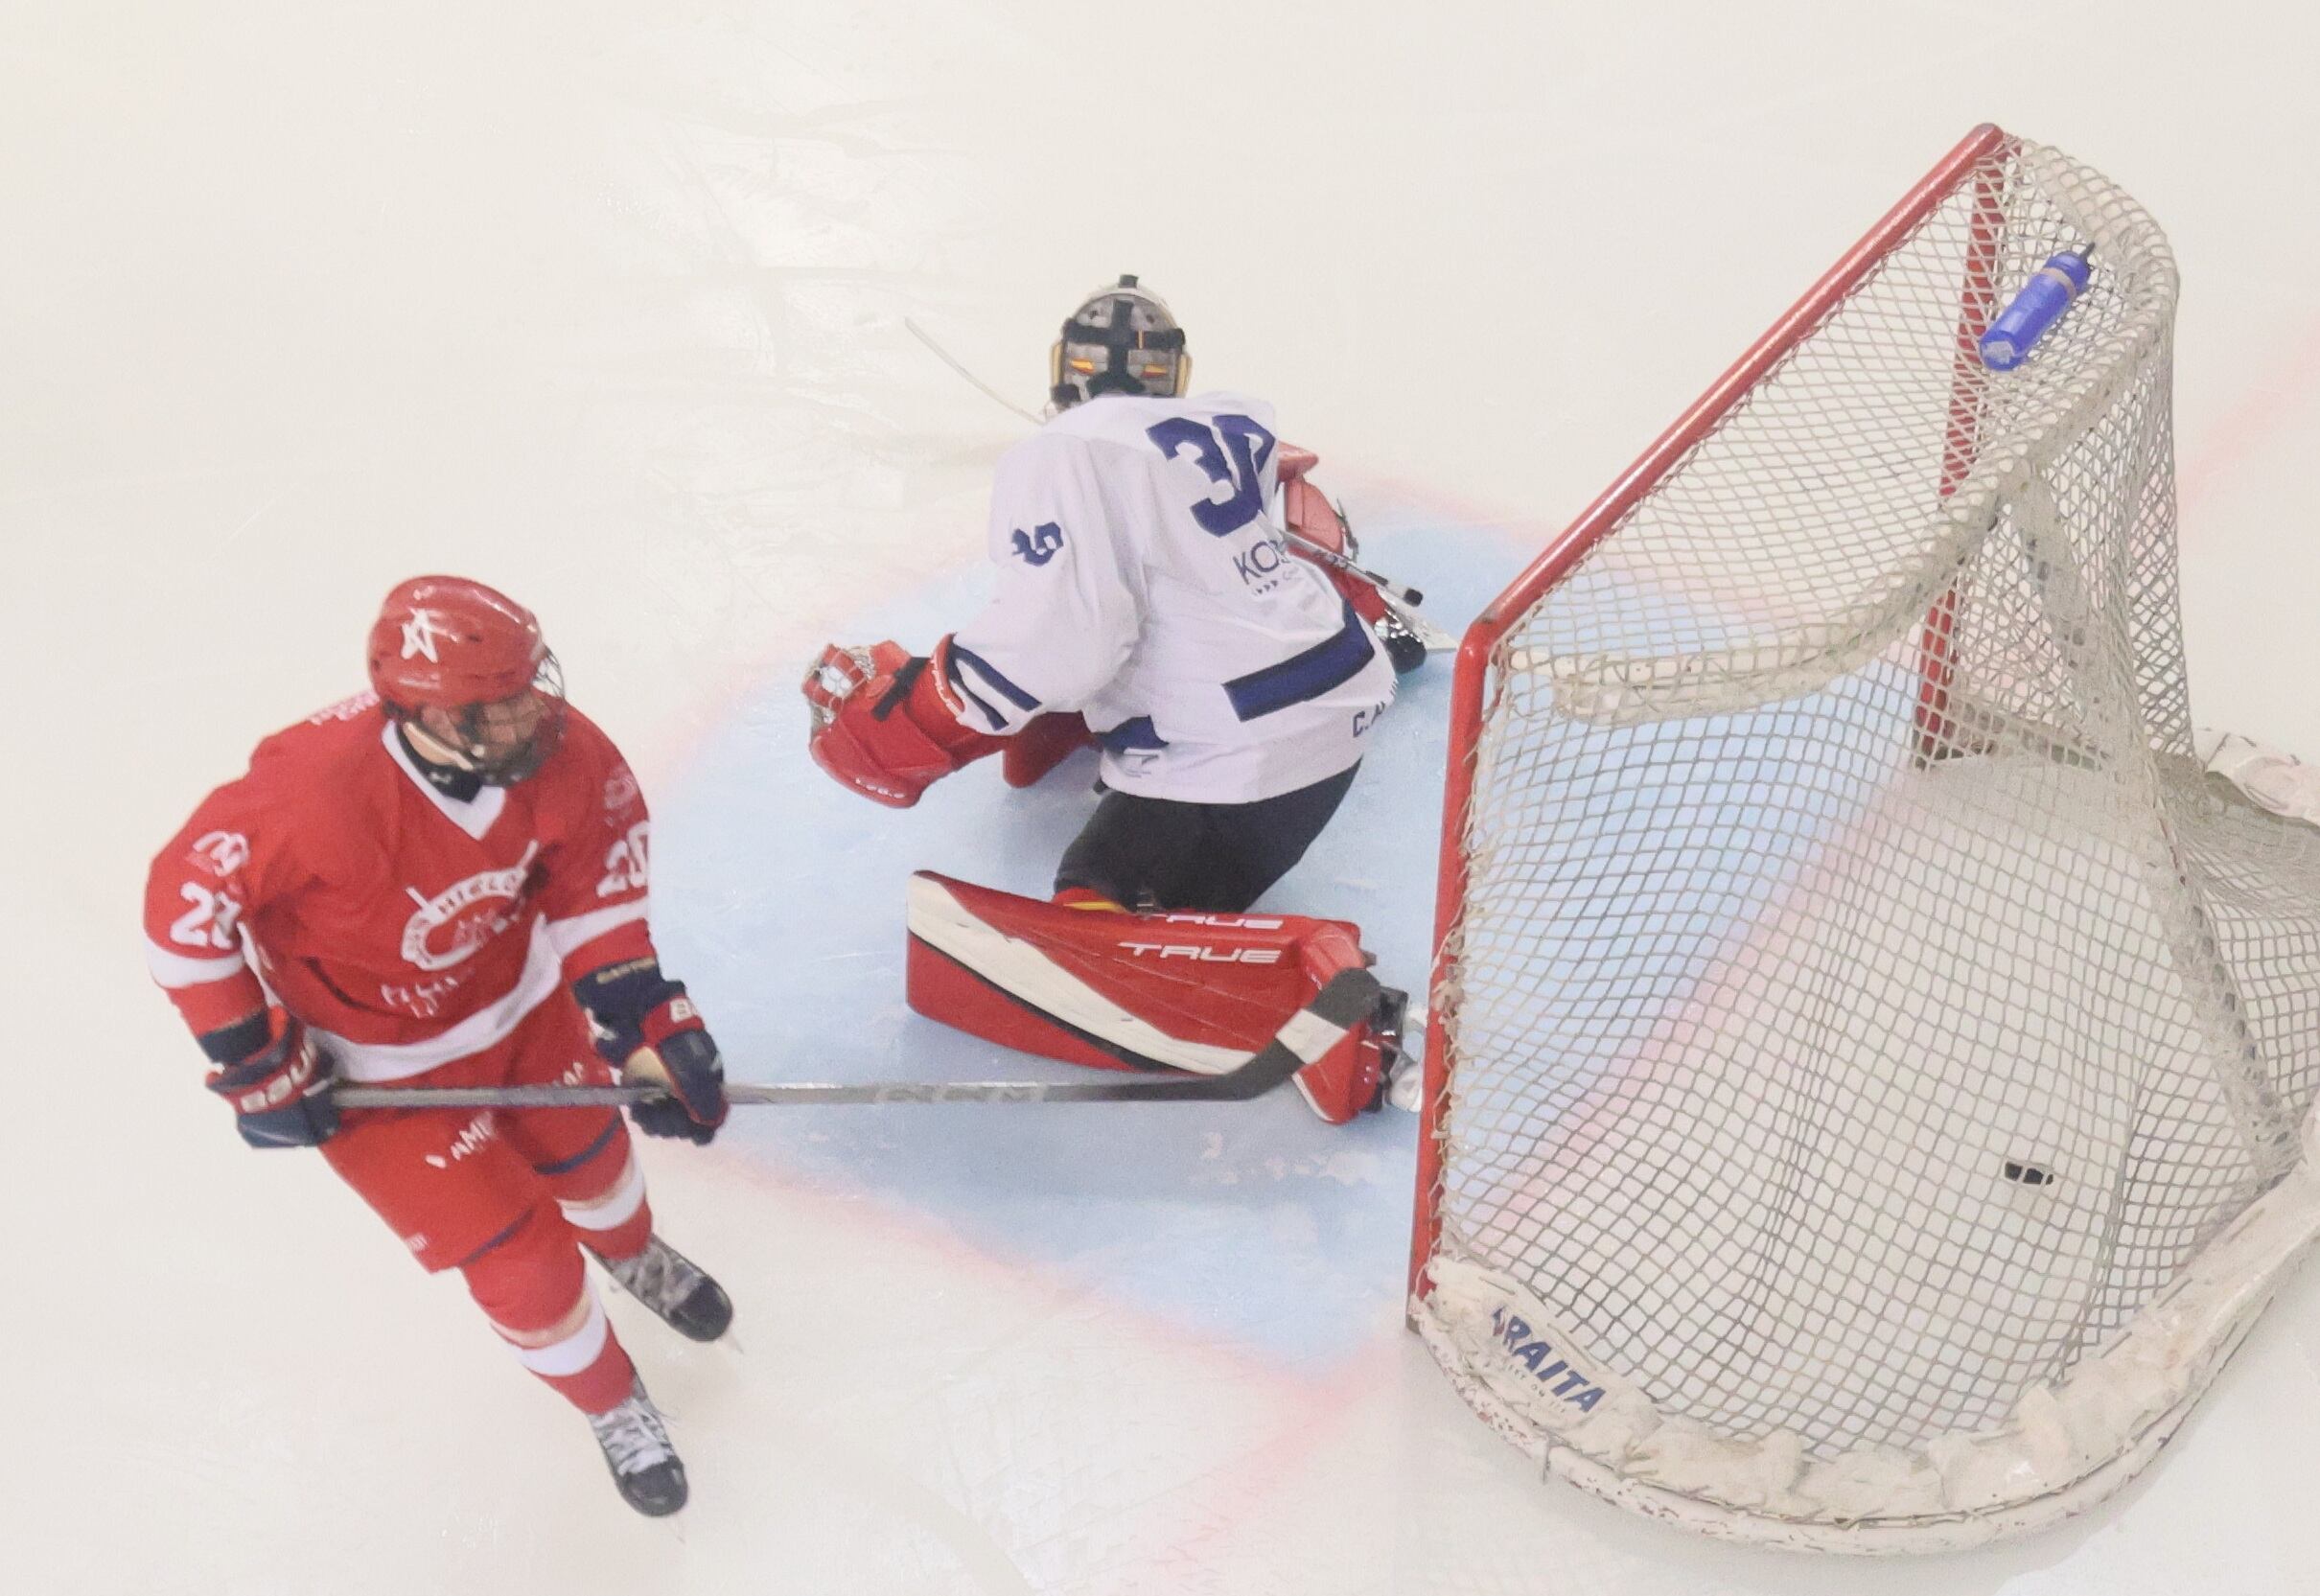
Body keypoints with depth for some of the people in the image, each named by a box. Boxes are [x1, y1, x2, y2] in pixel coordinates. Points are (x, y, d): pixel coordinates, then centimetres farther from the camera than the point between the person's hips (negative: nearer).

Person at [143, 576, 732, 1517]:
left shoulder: (557, 752, -27)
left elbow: (594, 873, -10)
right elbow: (184, 900, -25)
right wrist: (255, 1062, -18)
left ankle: (634, 1255, 65)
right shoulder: (314, 793, -41)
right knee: (523, 1263, 3)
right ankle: (612, 1405, 36)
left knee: (585, 1151, 26)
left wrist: (643, 1017, -16)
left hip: (519, 994, 4)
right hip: (373, 1066, -4)